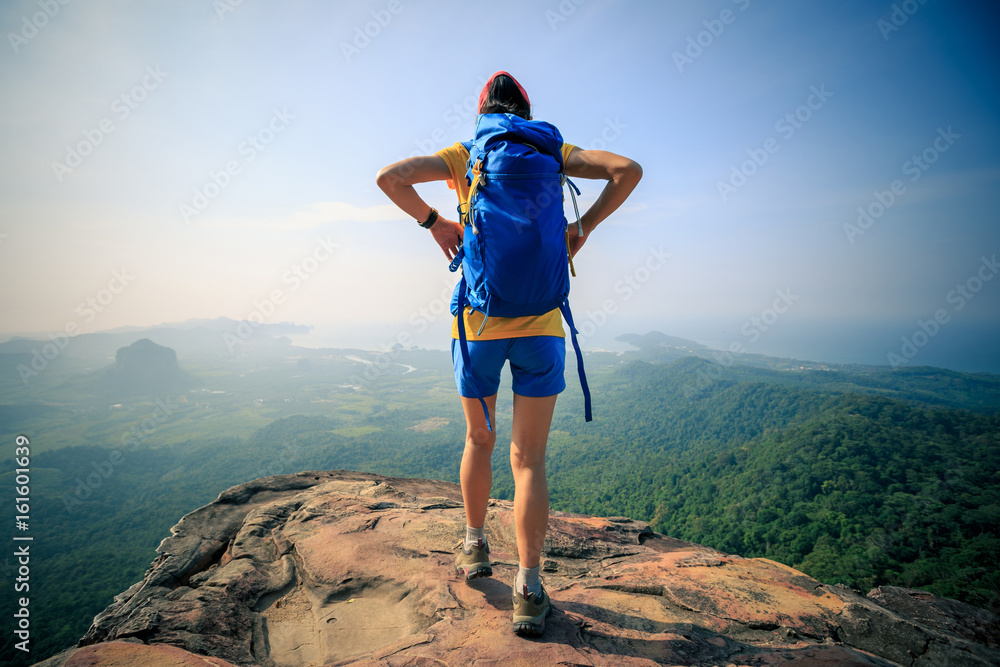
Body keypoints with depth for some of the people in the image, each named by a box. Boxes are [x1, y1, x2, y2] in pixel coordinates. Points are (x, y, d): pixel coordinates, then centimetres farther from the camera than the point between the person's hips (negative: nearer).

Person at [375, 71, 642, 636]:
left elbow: (389, 177, -4)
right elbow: (628, 170, 1)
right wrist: (584, 227, 5)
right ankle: (529, 592, 5)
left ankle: (476, 547, 32)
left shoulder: (464, 156, 8)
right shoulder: (553, 152, 11)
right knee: (529, 457, 3)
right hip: (540, 323, 0)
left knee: (480, 440, 20)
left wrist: (433, 221, 6)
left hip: (478, 322, 0)